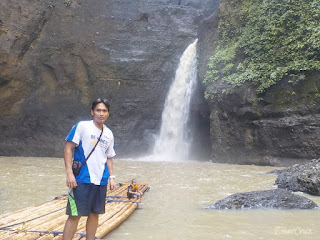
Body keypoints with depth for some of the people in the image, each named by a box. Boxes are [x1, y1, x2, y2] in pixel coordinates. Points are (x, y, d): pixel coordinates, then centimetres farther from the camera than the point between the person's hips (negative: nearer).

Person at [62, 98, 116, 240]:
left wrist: (111, 177, 11)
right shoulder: (82, 126, -5)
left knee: (95, 213, 11)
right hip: (82, 179, -5)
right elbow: (68, 149, -8)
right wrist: (69, 173, -16)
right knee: (75, 215, -5)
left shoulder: (109, 134, 12)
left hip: (101, 180, 6)